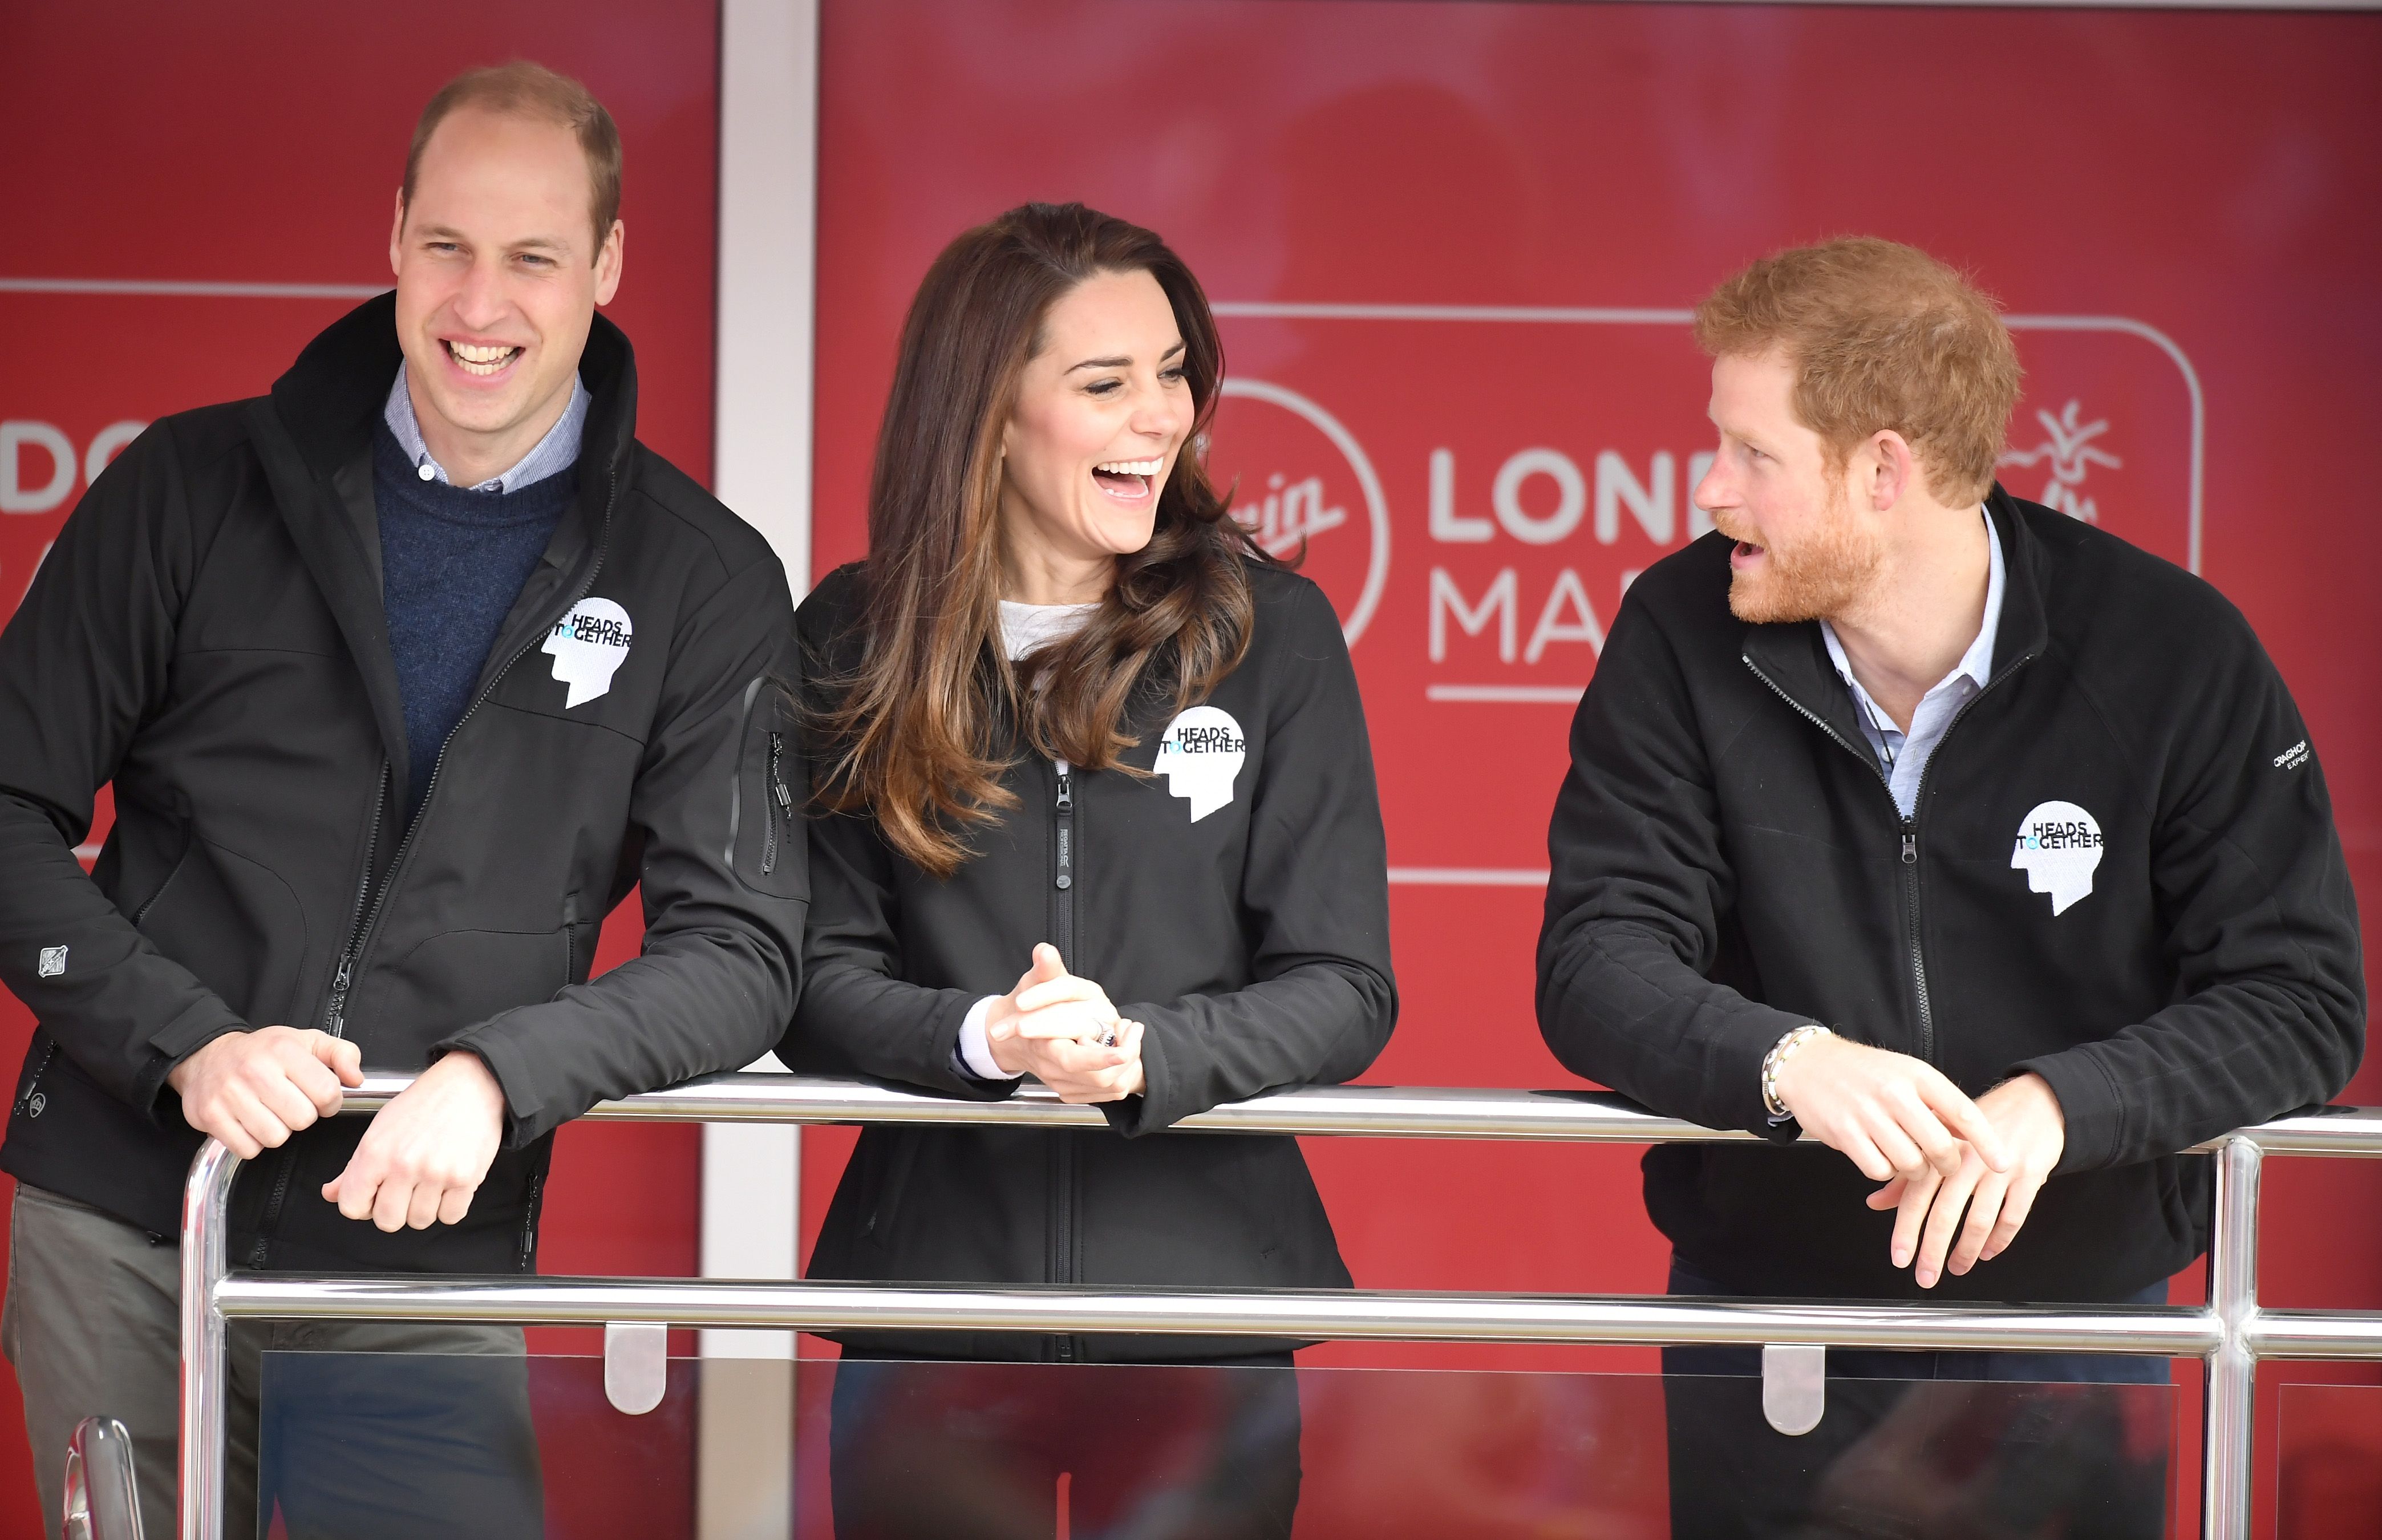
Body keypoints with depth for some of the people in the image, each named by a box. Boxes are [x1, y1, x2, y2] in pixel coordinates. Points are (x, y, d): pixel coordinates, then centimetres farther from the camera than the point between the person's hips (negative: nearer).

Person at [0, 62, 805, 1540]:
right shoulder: (194, 487, 3)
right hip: (118, 1235, 0)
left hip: (426, 1272, 0)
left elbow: (740, 946, -1)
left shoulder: (704, 585, 3)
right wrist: (183, 1040, -12)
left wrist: (498, 1074, -18)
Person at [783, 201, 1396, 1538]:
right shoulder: (856, 643, 3)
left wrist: (1140, 1053, -20)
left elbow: (1345, 989, -2)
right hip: (932, 1267, 0)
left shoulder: (1275, 632, 1)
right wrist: (983, 1036, -20)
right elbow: (814, 976, 0)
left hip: (1206, 1283, 0)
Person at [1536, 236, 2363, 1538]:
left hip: (2076, 1333, -1)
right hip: (1761, 1331, 1)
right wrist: (1788, 1060, -33)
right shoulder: (1681, 636, -6)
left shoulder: (2177, 655, -10)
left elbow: (2299, 1001, -12)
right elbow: (1598, 963, -12)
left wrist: (2053, 1102, -29)